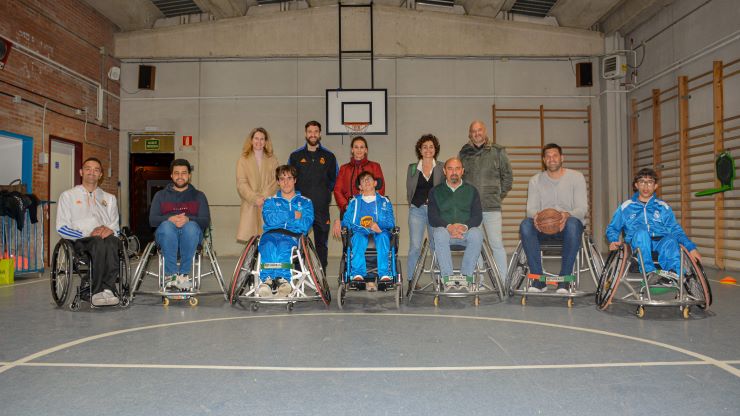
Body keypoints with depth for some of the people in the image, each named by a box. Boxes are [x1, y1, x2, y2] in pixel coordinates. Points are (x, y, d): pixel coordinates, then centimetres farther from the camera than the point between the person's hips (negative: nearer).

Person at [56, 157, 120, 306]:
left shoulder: (109, 198, 30)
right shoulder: (68, 195, 20)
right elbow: (61, 228, 7)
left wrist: (109, 230, -5)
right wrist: (88, 234, -8)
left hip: (106, 237, 2)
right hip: (81, 241, -2)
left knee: (112, 242, -37)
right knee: (99, 243, -39)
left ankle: (100, 292, -41)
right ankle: (108, 290, -38)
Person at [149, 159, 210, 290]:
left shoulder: (198, 195, 21)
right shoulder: (160, 195, 24)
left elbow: (206, 221, 5)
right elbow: (152, 220, 8)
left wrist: (188, 219, -16)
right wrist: (170, 219, -14)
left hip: (191, 232, 0)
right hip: (167, 234, 1)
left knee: (191, 226, -36)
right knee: (166, 225, -35)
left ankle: (184, 274, -34)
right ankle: (171, 274, -37)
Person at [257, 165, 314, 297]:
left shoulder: (305, 202, 22)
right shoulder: (270, 201, 26)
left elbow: (305, 225, 2)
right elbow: (269, 219, 2)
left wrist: (280, 218, 3)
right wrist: (293, 215, -1)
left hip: (293, 236, -1)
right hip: (271, 234, 1)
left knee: (284, 245, -39)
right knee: (269, 245, -37)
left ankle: (282, 280, -51)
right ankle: (267, 280, -52)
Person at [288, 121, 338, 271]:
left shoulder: (328, 156, 9)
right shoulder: (296, 156, 9)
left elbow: (335, 179, 16)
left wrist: (325, 192, 8)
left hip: (322, 208, 1)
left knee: (322, 244, 5)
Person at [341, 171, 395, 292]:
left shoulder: (384, 201, 21)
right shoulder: (354, 201, 21)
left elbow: (391, 222, 9)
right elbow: (346, 221, 6)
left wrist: (378, 225, -14)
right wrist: (368, 227, -8)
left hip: (380, 233, 0)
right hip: (361, 233, 0)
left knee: (383, 236, -35)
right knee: (358, 237, -35)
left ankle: (384, 274, -43)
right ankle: (358, 273, -44)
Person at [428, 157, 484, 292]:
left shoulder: (471, 190, 15)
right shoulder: (435, 191, 13)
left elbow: (478, 216, 4)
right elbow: (432, 218, 1)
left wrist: (465, 226, -18)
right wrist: (449, 227, -19)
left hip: (466, 231, 1)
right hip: (444, 229, 0)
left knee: (477, 234, -34)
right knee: (440, 233, -36)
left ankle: (466, 277, -27)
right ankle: (447, 279, -35)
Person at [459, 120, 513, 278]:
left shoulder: (498, 151, 5)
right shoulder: (464, 153, 11)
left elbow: (508, 176, 10)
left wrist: (499, 196, 6)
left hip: (492, 207, -2)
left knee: (497, 244, -4)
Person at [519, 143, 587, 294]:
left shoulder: (576, 177, 4)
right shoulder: (535, 180, 9)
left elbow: (582, 208, -6)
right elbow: (530, 208, 1)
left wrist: (567, 215, -30)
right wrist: (535, 215, -26)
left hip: (566, 225, -2)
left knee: (572, 223, -38)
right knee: (525, 224, -31)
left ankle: (564, 279, -31)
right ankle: (538, 278, -28)